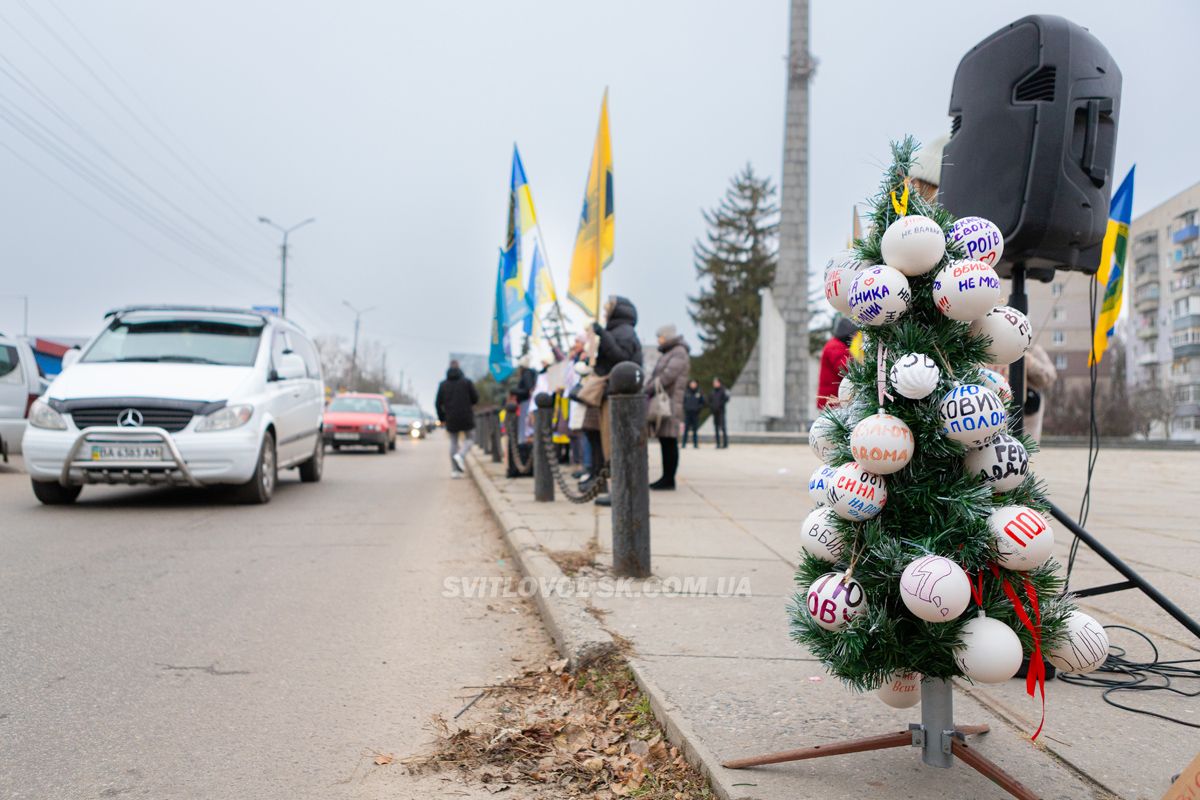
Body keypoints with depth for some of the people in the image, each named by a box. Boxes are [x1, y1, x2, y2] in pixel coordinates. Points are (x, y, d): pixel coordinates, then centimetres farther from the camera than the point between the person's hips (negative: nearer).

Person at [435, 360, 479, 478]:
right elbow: (475, 398, -2)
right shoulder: (466, 382, -4)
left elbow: (438, 403, 2)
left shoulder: (443, 384, 3)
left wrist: (441, 418, 12)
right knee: (468, 440, 12)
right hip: (466, 418, -2)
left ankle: (454, 470, 4)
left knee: (453, 443, 10)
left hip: (451, 419, 2)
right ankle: (461, 455, -18)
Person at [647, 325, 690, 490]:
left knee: (669, 442, -8)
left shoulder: (679, 353, -7)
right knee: (664, 441, 8)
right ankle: (666, 478, 11)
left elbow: (668, 376, -18)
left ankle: (669, 480, -7)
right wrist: (647, 391, 6)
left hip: (670, 404, -9)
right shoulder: (667, 354, 24)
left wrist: (648, 391, -15)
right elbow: (656, 377, 21)